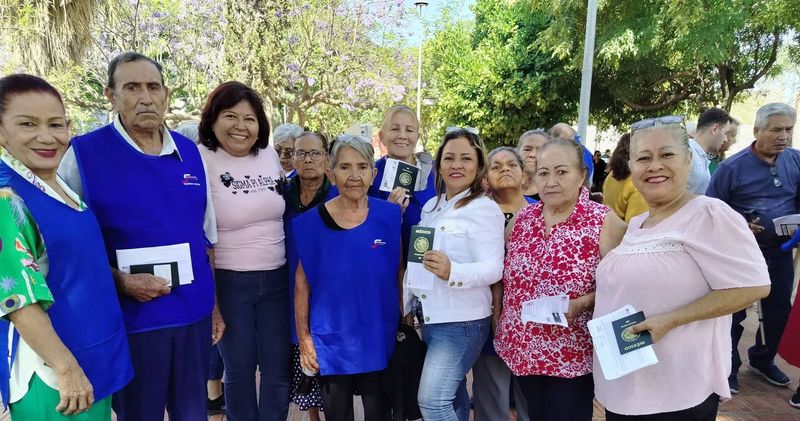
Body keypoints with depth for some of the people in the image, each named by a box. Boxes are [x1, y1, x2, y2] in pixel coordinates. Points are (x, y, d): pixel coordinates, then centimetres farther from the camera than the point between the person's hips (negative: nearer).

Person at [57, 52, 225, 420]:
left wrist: (214, 304, 11)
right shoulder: (83, 154, -8)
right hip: (132, 319, -3)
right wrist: (120, 282, -19)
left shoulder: (189, 152, 4)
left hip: (195, 314, 4)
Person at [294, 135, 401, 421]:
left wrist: (403, 320, 3)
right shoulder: (311, 222, -8)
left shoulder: (389, 216, -6)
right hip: (332, 339, 0)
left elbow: (398, 273, 3)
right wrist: (303, 337, -2)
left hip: (379, 337, 1)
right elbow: (302, 285, -2)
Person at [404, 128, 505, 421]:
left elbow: (493, 268, -21)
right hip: (430, 319, 7)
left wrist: (452, 271, -38)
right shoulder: (431, 206, 9)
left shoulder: (485, 208, -13)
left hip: (462, 321, -7)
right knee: (452, 397, 20)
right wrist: (405, 305, 18)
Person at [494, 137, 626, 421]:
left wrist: (581, 304, -24)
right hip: (522, 350, 5)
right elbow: (505, 276, 13)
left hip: (573, 356, -4)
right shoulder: (521, 219, 2)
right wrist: (498, 323, 6)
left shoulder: (605, 222, -12)